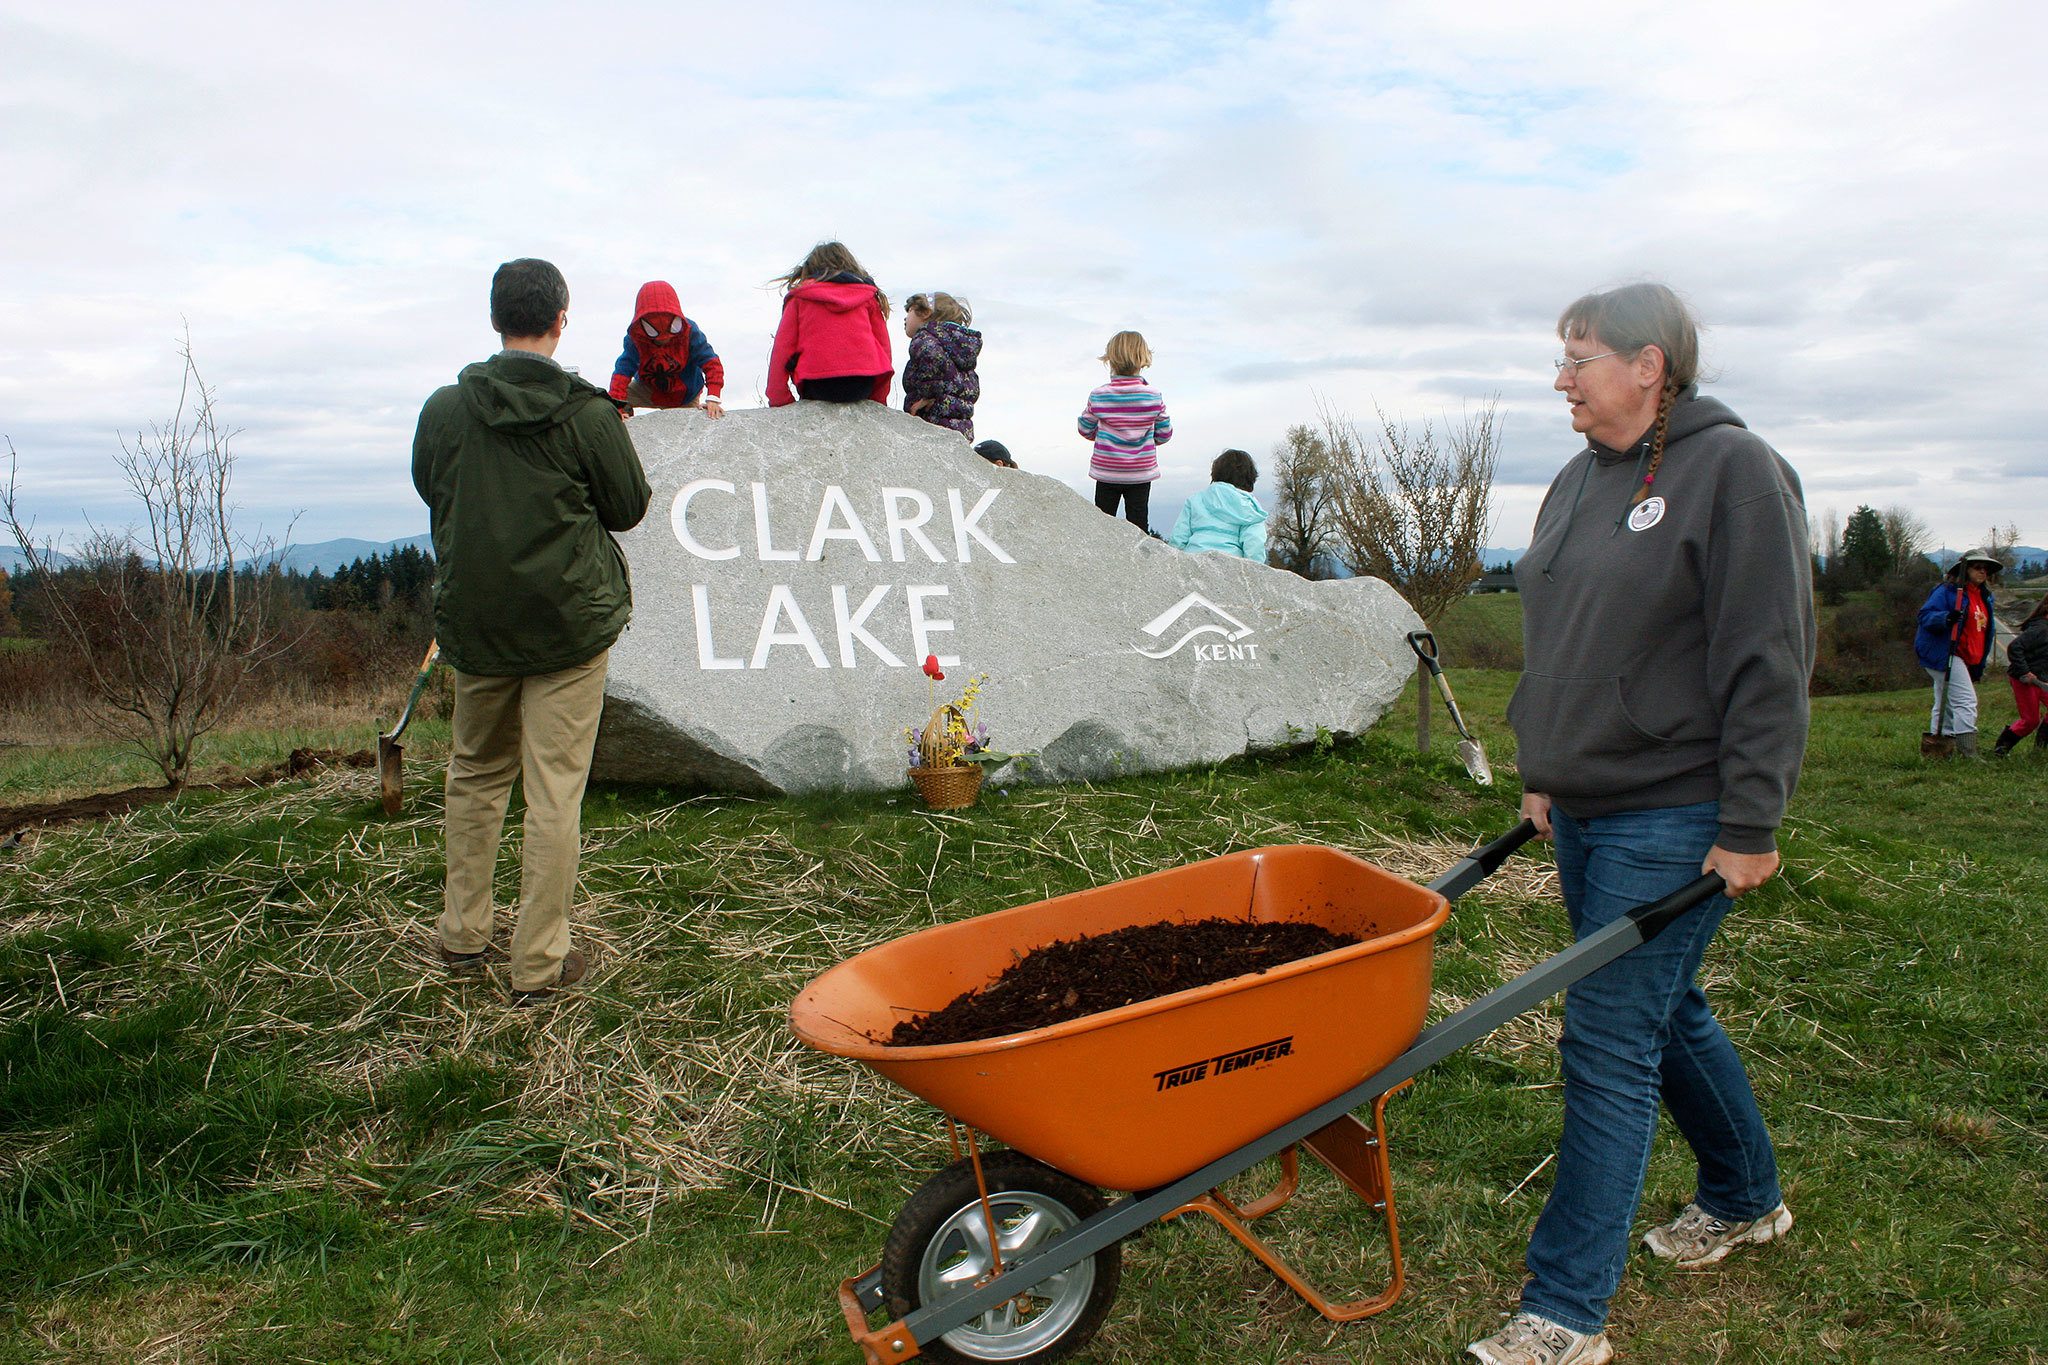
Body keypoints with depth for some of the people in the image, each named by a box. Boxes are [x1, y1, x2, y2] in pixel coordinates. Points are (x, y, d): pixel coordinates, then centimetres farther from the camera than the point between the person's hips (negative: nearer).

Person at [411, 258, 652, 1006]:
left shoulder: (444, 408, -1)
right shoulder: (586, 413, -12)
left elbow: (428, 490, 15)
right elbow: (629, 507, -1)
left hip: (472, 621, 4)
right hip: (568, 621, -4)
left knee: (475, 776, 21)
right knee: (554, 791, 1)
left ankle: (463, 934, 30)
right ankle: (539, 963, 7)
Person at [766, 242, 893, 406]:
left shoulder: (800, 297, 14)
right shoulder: (869, 295, 18)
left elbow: (782, 348, 6)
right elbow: (884, 347, 14)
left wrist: (778, 401, 8)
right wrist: (878, 401, 20)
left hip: (817, 385, -2)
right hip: (863, 386, 2)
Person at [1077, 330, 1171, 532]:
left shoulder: (1098, 396, -10)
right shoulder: (1154, 396, -9)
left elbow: (1085, 429, 3)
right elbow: (1164, 434, 1)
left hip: (1106, 471, 0)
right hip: (1142, 472, 0)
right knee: (1139, 522, 7)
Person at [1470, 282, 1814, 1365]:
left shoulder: (1733, 471, -12)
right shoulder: (1582, 479, 12)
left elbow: (1769, 662, -15)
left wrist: (1749, 828, -17)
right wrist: (1543, 775, 18)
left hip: (1672, 818, -8)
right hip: (1585, 808, 8)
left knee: (1610, 1043, -6)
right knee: (1667, 1013, 20)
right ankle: (1746, 1201, 44)